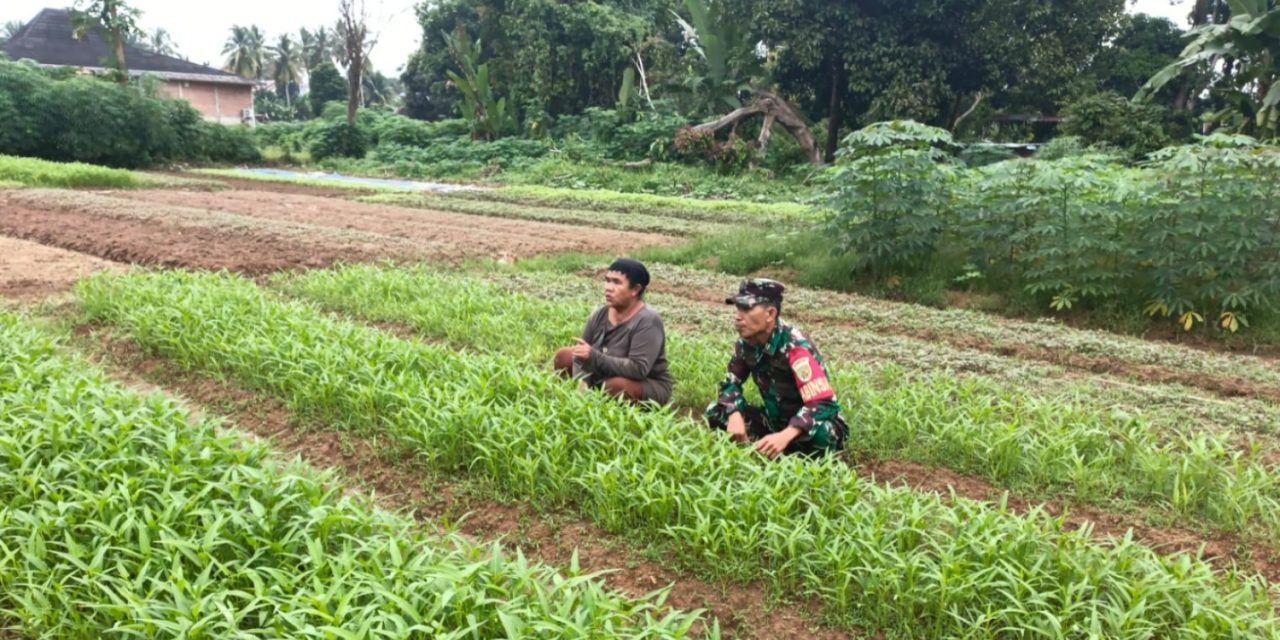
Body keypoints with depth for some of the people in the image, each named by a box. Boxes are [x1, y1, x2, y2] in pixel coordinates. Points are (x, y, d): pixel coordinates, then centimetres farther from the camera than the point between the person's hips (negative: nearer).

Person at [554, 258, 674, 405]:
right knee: (564, 356, 0)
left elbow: (638, 369, -34)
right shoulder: (600, 315, -6)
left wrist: (595, 357, -35)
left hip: (649, 387, -7)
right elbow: (582, 354, -3)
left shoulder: (647, 321, -26)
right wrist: (581, 383, -24)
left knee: (617, 384, -37)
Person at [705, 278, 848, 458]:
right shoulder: (746, 342, -8)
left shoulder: (796, 347, -28)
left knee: (822, 434, -41)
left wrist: (785, 436, -50)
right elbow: (731, 382, 3)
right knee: (715, 411, -7)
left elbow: (823, 404, -35)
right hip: (776, 419, 6)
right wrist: (735, 415, -20)